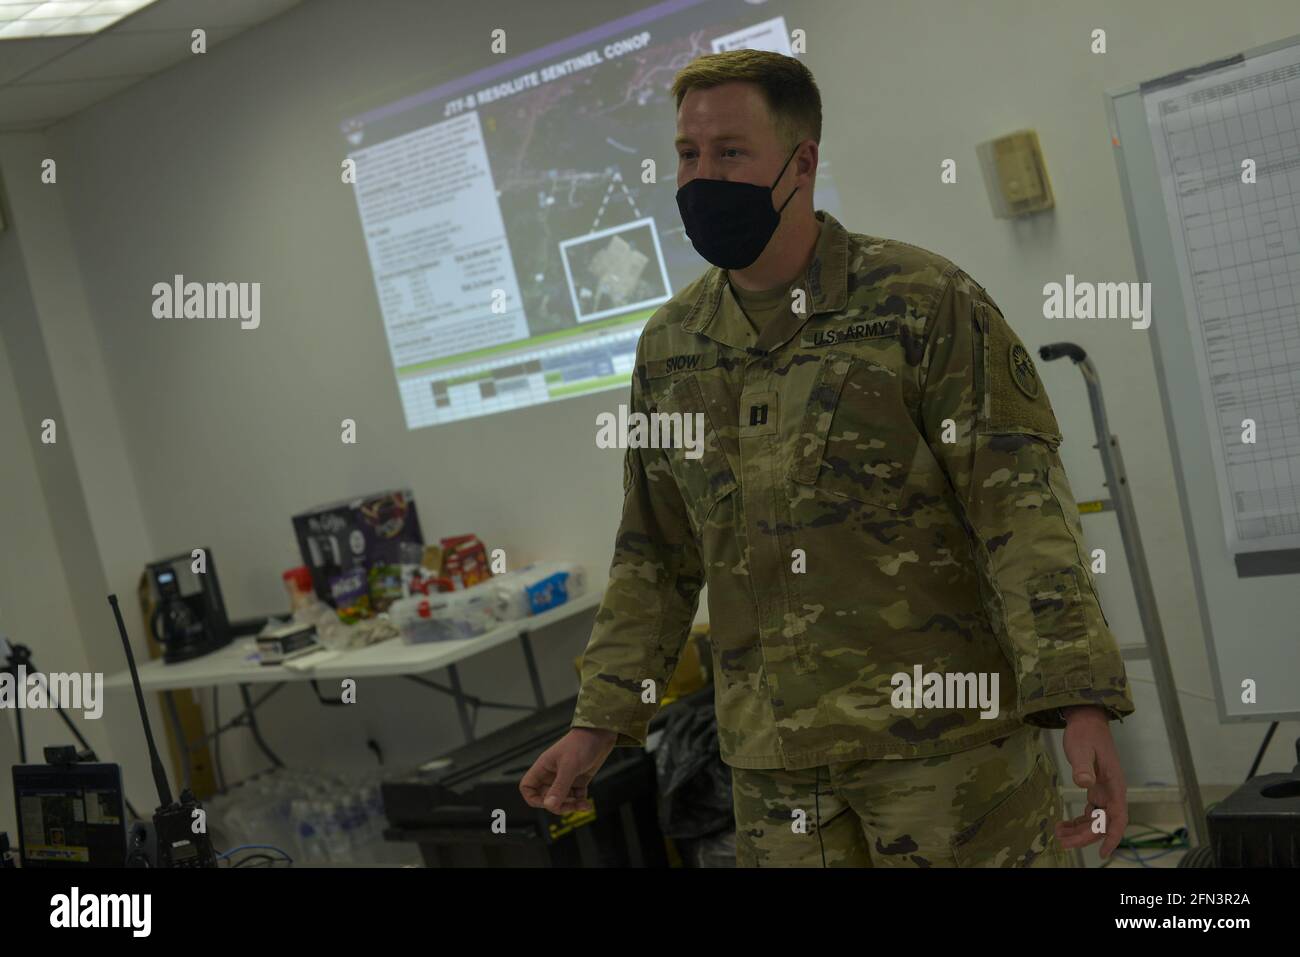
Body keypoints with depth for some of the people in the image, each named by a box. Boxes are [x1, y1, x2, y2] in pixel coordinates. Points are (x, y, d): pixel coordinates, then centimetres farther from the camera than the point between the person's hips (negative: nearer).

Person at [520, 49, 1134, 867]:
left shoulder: (926, 301, -8)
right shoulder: (671, 346, 8)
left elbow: (1022, 501, -13)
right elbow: (656, 555, 15)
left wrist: (1081, 702, -23)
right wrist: (601, 721, 11)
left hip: (943, 730, -4)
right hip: (772, 758, 5)